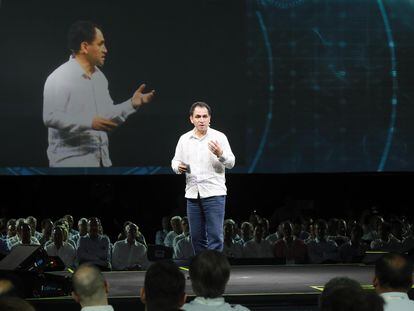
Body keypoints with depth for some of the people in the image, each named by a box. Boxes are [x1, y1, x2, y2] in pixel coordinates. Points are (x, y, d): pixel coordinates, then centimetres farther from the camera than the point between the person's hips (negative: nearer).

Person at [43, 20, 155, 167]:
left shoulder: (99, 77, 13)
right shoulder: (59, 78, -12)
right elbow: (50, 117, -22)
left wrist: (132, 104, 5)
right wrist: (89, 122, -27)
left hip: (101, 160, 8)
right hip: (71, 162, -8)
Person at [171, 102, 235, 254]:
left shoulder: (219, 137, -2)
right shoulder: (184, 139, 10)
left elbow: (231, 163, -5)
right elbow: (175, 161, 16)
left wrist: (221, 154, -26)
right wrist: (178, 167, -7)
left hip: (214, 192, -4)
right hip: (192, 194, 4)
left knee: (215, 235, -9)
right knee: (197, 236, 8)